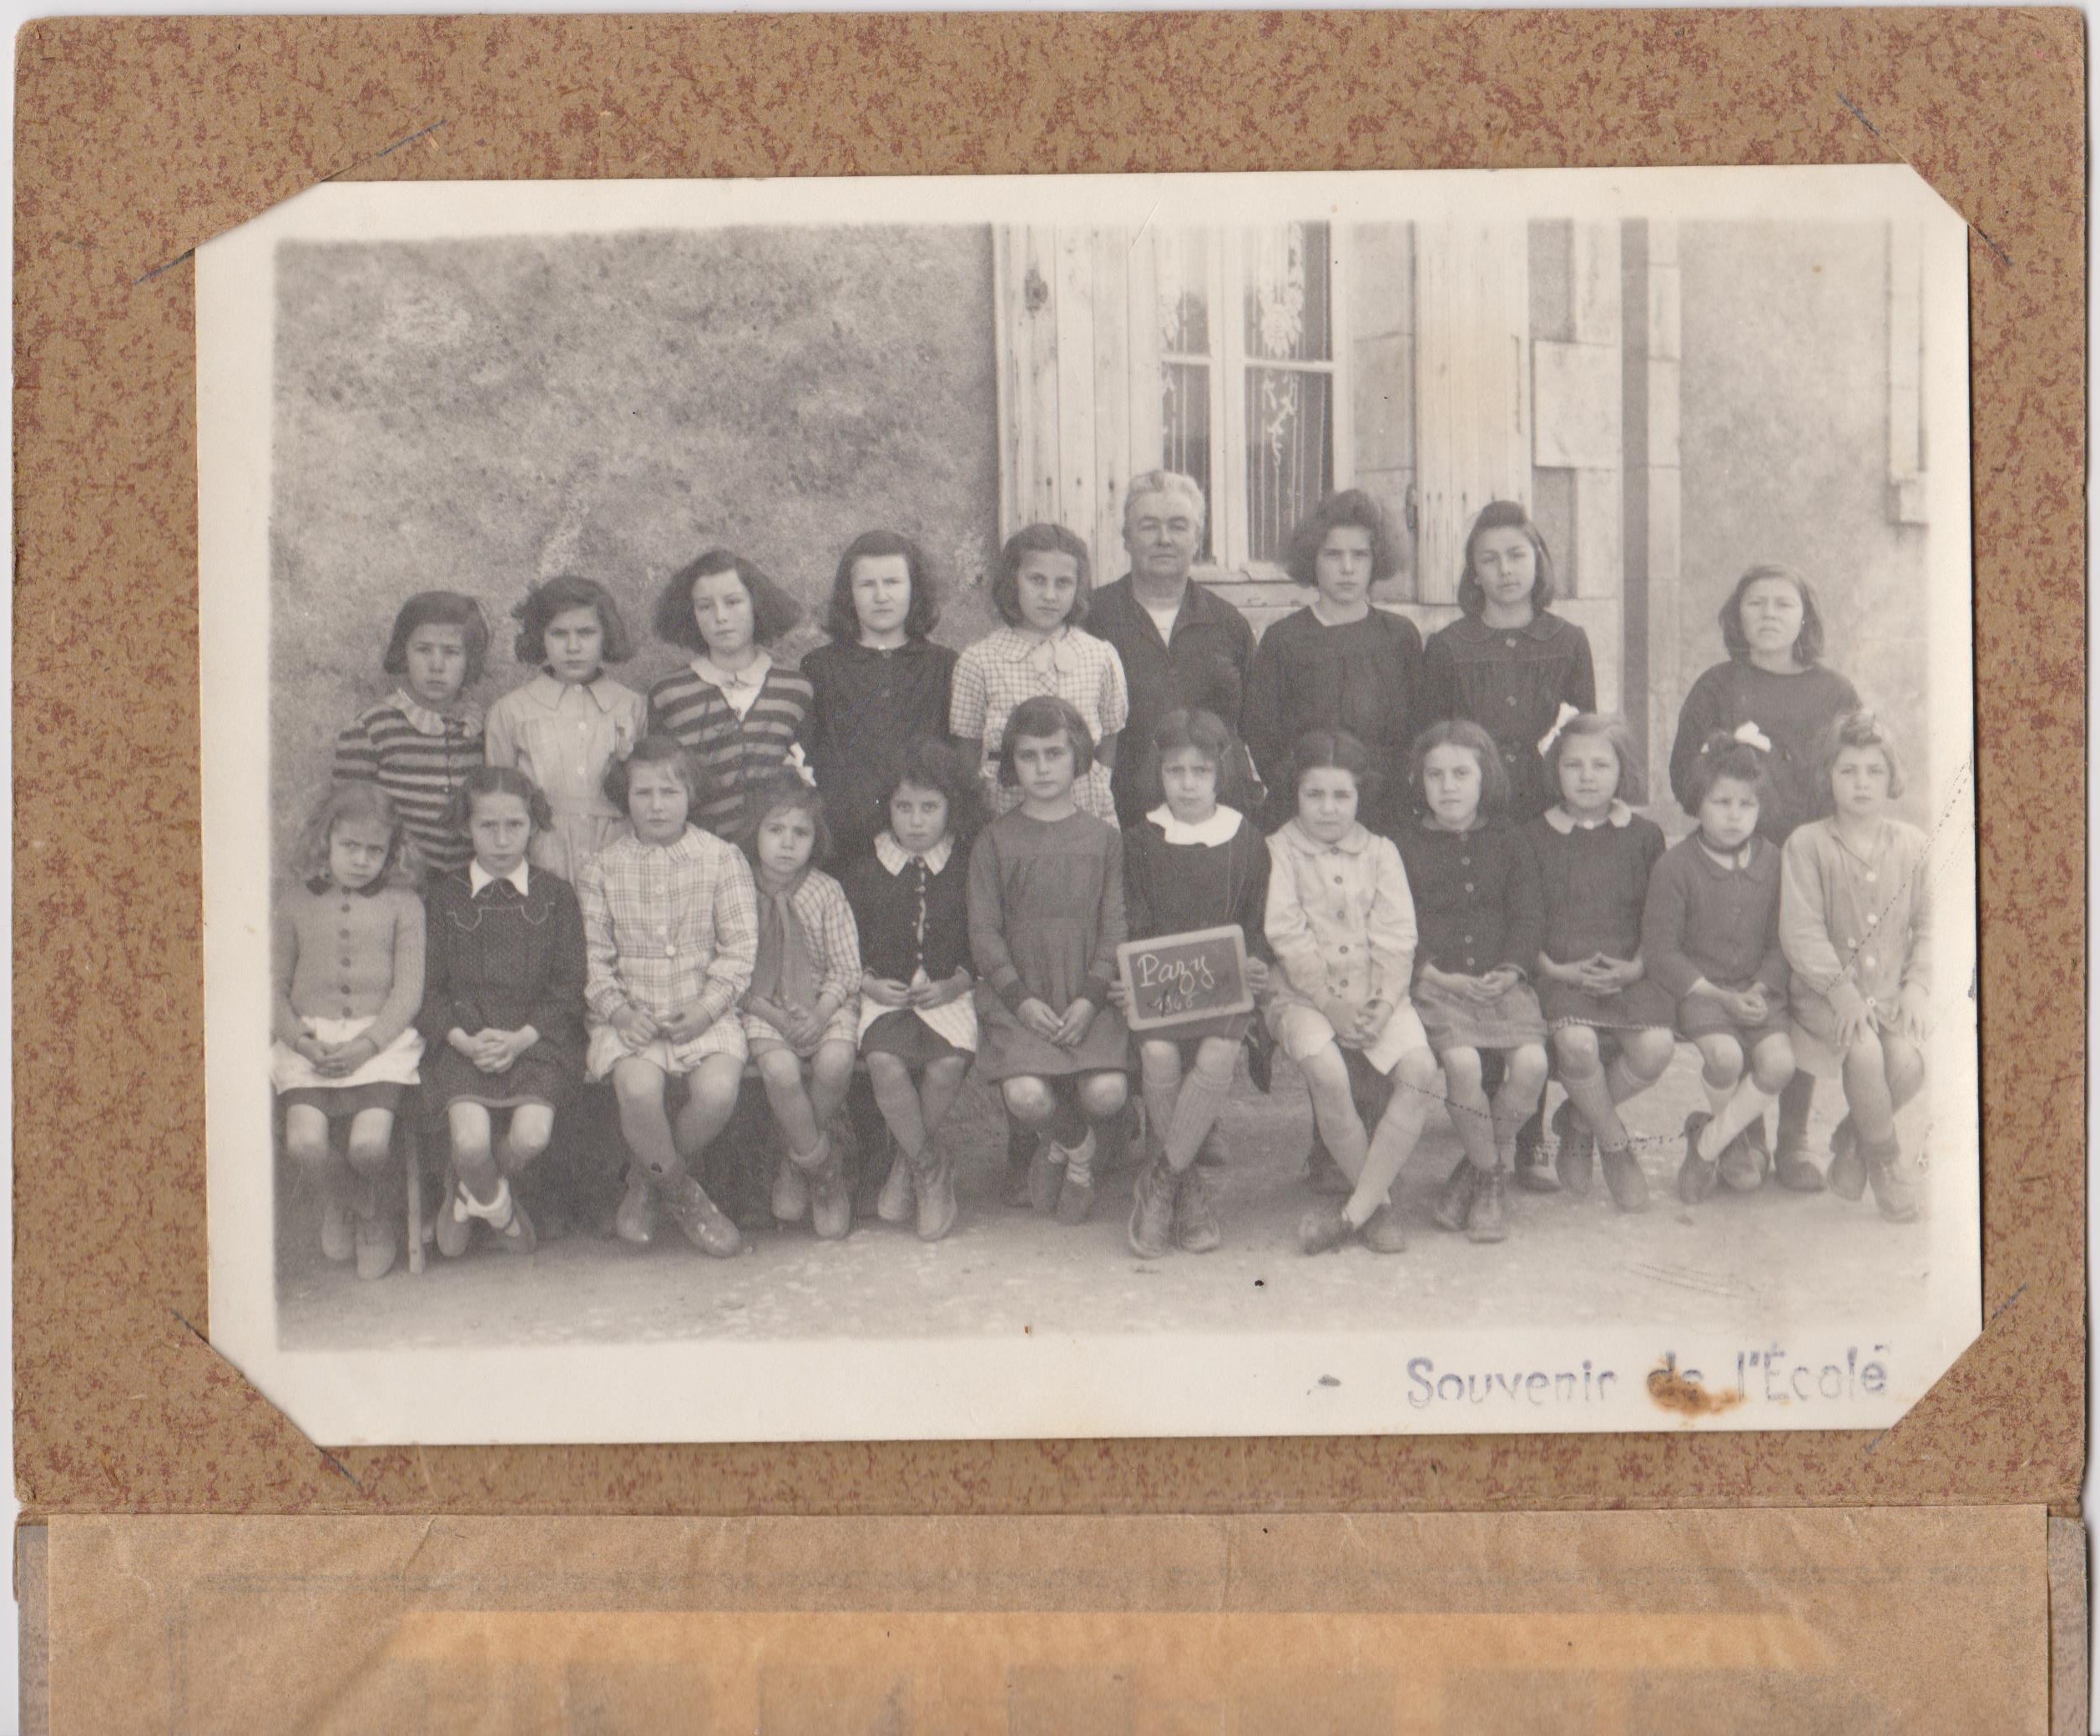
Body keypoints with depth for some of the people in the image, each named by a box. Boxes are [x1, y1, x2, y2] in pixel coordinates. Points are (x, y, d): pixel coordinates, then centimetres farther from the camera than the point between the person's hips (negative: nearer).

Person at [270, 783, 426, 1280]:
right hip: (310, 1040, 1)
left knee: (369, 1143, -25)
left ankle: (342, 1203, 14)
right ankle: (370, 1215, 8)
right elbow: (276, 986, 10)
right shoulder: (295, 902, 11)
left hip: (380, 1038, -1)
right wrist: (300, 1039, -9)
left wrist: (365, 1045, -13)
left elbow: (408, 988, 1)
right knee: (304, 1141, -24)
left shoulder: (401, 903, 7)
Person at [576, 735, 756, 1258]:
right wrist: (620, 1011, -13)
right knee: (638, 1090, -30)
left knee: (717, 1091, -27)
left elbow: (739, 948, 0)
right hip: (629, 1014, 0)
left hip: (703, 1012, 0)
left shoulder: (722, 859, 3)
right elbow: (594, 957, 4)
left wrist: (706, 1008, -13)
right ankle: (684, 1195, -3)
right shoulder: (601, 870, 6)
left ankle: (646, 1183, 1)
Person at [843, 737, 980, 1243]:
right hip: (885, 994, 1)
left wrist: (956, 983, -8)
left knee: (946, 1066, -28)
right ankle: (932, 1168, -8)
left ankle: (907, 1166, 0)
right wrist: (869, 982, -5)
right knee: (885, 1063, -29)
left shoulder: (967, 869, 7)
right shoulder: (865, 871, 9)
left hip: (948, 993, 0)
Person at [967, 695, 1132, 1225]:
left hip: (1088, 997, 1)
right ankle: (1076, 1143, 12)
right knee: (1026, 1096, -26)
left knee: (1107, 1093, -24)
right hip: (1017, 997, -1)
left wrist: (1090, 998, -11)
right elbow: (983, 930, 1)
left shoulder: (1103, 838, 9)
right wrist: (1022, 998, -12)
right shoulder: (995, 840, 6)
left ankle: (1060, 1142, 15)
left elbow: (1116, 927, 4)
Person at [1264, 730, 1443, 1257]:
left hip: (1375, 997, 3)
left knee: (1419, 1067, -25)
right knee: (1326, 1070, -33)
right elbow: (1288, 938, -5)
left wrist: (1384, 1003, -13)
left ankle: (1355, 1210, -20)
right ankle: (1378, 1200, -13)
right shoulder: (1279, 851, 3)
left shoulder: (1380, 852, 12)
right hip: (1303, 995, -3)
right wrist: (1333, 1004, -15)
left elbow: (1396, 938, 4)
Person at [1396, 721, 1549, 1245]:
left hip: (1501, 980, 2)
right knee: (1463, 1062, -29)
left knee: (1531, 1061, -24)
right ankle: (1491, 1176, -7)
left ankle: (1475, 1175, -4)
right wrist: (1435, 974, -12)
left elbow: (1527, 916, 9)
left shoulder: (1508, 846, 15)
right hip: (1434, 982, -2)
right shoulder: (1406, 846, 9)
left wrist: (1511, 970, -9)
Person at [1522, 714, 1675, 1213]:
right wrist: (1557, 969, -10)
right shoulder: (1535, 838, 7)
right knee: (1577, 1042, -33)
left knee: (1656, 1046, -28)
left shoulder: (1643, 835, 11)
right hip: (1559, 975, -1)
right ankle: (1615, 1145, -4)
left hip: (1628, 974, 2)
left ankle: (1578, 1121, 2)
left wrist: (1635, 967, -6)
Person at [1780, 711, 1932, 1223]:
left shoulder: (1912, 845, 9)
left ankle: (1852, 1138, 4)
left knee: (1907, 1061, -27)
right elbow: (1801, 932, -9)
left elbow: (1926, 926, 11)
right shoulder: (1806, 844, -2)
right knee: (1864, 1051, -32)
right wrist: (1842, 990, -18)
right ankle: (1887, 1161, -8)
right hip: (1825, 990, -3)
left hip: (1892, 991, 3)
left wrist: (1917, 986, -5)